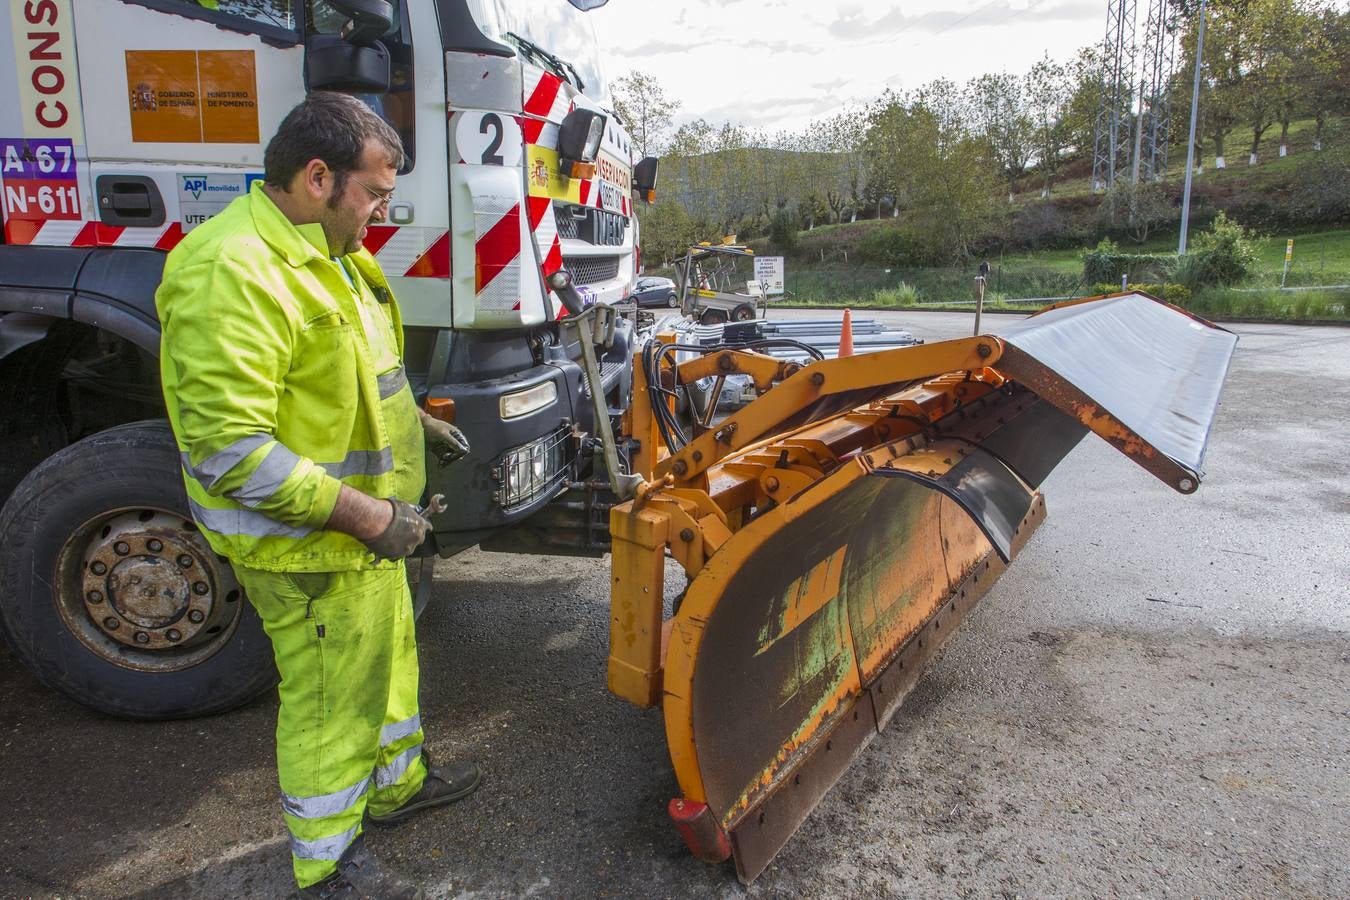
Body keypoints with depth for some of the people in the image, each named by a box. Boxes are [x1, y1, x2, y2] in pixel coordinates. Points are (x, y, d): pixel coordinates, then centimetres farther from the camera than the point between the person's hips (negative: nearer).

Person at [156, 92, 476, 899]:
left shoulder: (325, 255, 9)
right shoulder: (232, 273, -25)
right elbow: (229, 449, -30)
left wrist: (414, 420, 14)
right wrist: (365, 515, -28)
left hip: (364, 527, 10)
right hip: (306, 545, -10)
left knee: (388, 658, 25)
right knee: (330, 703, 6)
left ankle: (399, 781, 48)